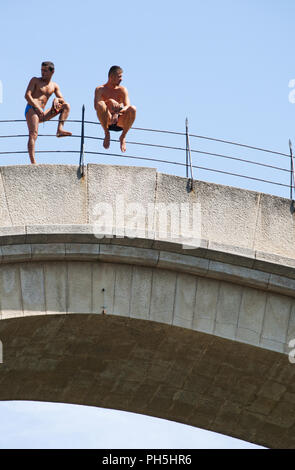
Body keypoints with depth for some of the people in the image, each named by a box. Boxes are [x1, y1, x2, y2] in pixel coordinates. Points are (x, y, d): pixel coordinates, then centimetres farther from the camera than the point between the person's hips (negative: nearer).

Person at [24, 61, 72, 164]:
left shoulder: (54, 86, 18)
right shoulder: (35, 80, 6)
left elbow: (62, 100, 12)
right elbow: (27, 95, -6)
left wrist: (57, 99, -14)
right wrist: (37, 108, -17)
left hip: (42, 113, 5)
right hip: (31, 109, -5)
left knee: (66, 106, -1)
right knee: (33, 135, -24)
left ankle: (60, 129, -19)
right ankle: (33, 162, -35)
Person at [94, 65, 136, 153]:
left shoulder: (122, 90, 7)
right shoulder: (100, 89, 3)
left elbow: (127, 106, -8)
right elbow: (96, 106, -13)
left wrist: (117, 113, -28)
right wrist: (109, 101, -29)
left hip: (120, 122, 1)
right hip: (107, 121, -1)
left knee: (133, 109, -29)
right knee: (100, 104, -31)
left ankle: (123, 136, -9)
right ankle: (106, 133, -14)